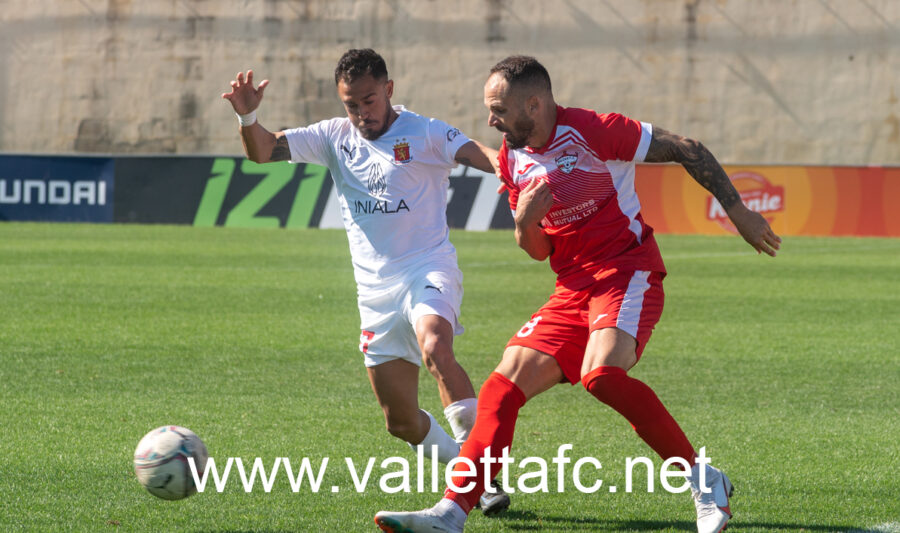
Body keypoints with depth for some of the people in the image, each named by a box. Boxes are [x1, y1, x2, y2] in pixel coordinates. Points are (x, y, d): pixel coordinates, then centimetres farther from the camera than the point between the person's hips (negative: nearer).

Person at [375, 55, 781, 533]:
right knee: (504, 384, -8)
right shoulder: (513, 157, 10)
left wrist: (738, 213, -7)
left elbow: (687, 151, -6)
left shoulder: (590, 131, -12)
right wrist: (525, 221, -8)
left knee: (601, 373, -32)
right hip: (572, 291, 7)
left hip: (627, 274, -7)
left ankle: (704, 482, -22)